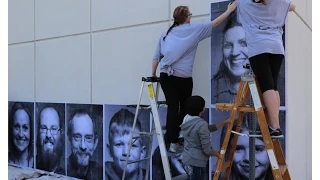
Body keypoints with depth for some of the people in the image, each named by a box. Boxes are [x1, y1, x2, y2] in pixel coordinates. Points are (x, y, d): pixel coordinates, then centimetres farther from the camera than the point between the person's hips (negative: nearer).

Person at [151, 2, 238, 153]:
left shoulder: (166, 33, 12)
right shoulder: (192, 30, 0)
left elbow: (156, 56, 10)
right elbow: (214, 23, 5)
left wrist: (153, 75, 18)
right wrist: (230, 9, 16)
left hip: (166, 76, 4)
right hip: (182, 77, -4)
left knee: (172, 108, 5)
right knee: (184, 108, 10)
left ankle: (172, 142, 4)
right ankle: (179, 141, 13)